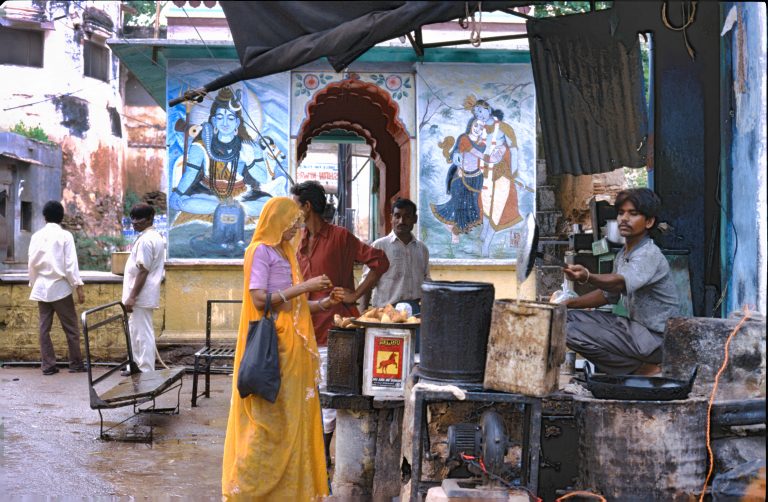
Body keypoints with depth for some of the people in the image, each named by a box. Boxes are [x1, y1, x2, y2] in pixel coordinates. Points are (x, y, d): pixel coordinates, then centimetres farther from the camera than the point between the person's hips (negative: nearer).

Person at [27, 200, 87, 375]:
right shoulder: (65, 235, -8)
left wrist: (33, 284, 18)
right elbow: (71, 264, -12)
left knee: (44, 327, 6)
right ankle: (76, 363, 7)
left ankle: (47, 365, 7)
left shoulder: (36, 236, 4)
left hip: (41, 288, 4)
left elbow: (31, 264, 7)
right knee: (71, 327, 4)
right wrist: (79, 287, -9)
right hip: (60, 287, -4)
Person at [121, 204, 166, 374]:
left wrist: (132, 297, -21)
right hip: (145, 294, 10)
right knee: (136, 331, 18)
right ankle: (137, 365, 26)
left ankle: (146, 372, -2)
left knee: (143, 333, -6)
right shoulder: (156, 237, 14)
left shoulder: (145, 240, -18)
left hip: (141, 295, -10)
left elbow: (143, 271, -22)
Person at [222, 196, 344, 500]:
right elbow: (259, 299, -17)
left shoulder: (286, 252, 18)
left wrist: (324, 303, 5)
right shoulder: (260, 250, -7)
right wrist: (304, 287, -17)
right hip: (270, 344, -8)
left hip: (291, 346, 8)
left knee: (293, 417, 9)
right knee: (269, 421, -6)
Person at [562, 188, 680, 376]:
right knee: (569, 318, 8)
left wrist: (587, 277, -58)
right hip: (635, 326, 10)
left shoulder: (649, 255, -18)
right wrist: (569, 303, 13)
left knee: (574, 332, -21)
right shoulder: (623, 255, 11)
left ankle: (646, 369, -8)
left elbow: (621, 283, -39)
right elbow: (608, 295, 24)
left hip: (655, 336, -10)